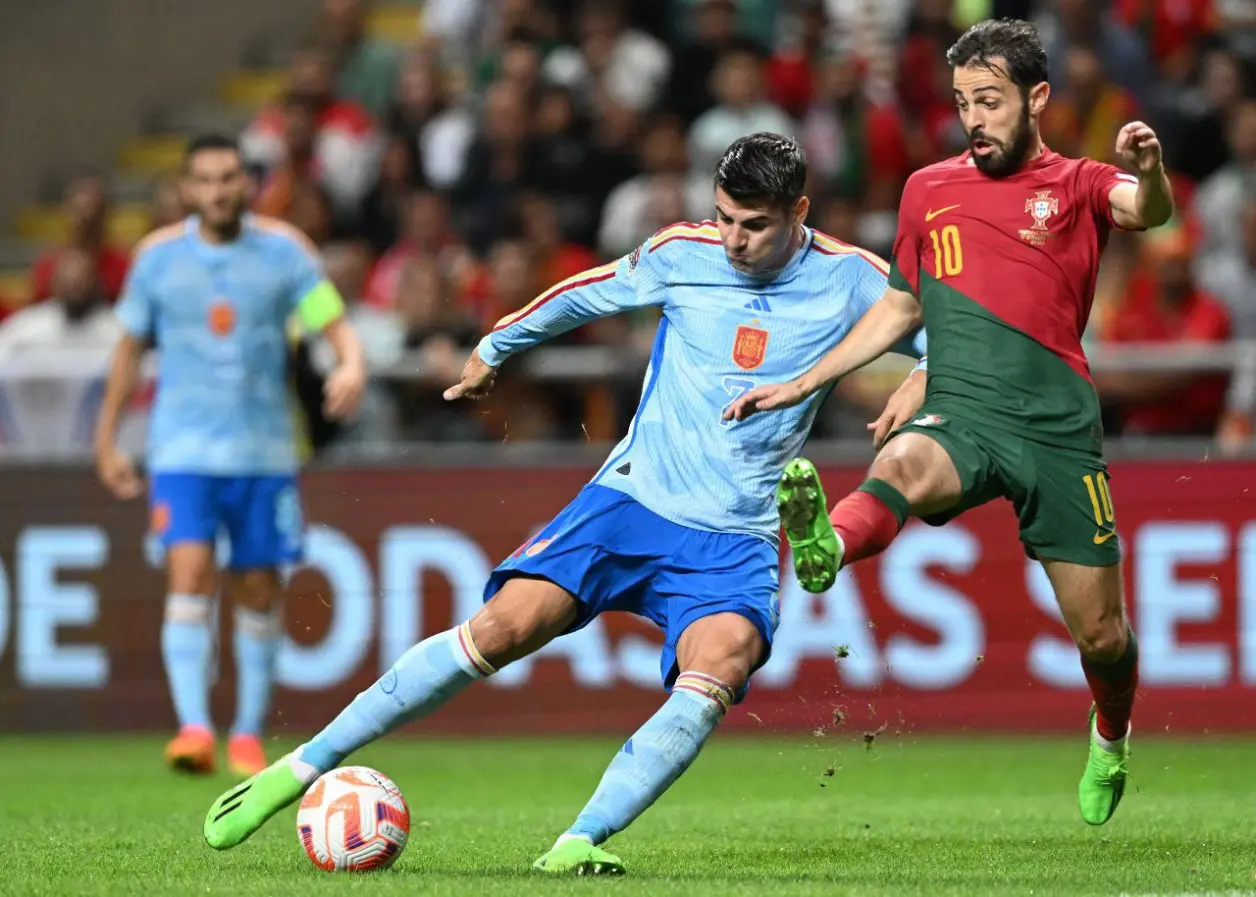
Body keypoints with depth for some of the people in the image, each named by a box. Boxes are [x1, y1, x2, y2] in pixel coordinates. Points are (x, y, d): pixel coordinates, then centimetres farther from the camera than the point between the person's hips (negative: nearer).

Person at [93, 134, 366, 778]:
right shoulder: (157, 255, 2)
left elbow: (335, 323, -5)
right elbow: (130, 348, 12)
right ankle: (194, 728, -24)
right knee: (189, 577, -17)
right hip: (183, 451, -1)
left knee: (259, 592, 5)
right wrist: (106, 441, 13)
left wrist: (351, 365, -28)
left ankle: (248, 734, 19)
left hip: (263, 451, 1)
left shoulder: (282, 249, -1)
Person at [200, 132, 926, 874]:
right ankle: (301, 769, -10)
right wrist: (494, 348, 31)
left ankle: (580, 843, -33)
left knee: (718, 668, -32)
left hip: (735, 541, 0)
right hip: (632, 501, 0)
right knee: (505, 625, -18)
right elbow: (587, 295, 18)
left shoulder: (849, 280, -3)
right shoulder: (681, 255, 1)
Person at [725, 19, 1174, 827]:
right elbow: (901, 308, 29)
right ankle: (826, 547, -68)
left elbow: (1147, 212, -16)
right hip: (959, 412, 1)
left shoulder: (1076, 185, 7)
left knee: (1100, 634, 4)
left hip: (1058, 427, -1)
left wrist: (1149, 174, -40)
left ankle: (1111, 741, 35)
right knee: (904, 464, -36)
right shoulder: (928, 190, 17)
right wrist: (803, 384, 24)